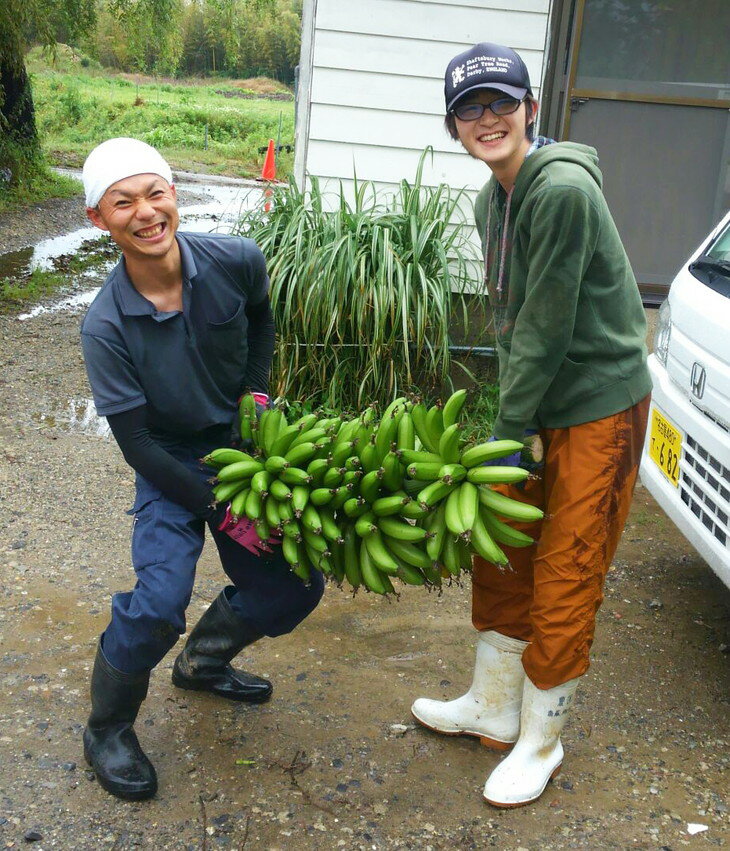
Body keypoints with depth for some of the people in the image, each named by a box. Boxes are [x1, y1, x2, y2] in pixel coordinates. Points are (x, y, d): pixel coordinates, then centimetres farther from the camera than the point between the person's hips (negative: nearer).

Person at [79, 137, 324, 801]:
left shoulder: (237, 262, -17)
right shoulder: (106, 325, -24)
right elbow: (137, 445, -18)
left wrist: (259, 392, -3)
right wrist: (221, 509, -20)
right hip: (171, 464, -4)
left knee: (297, 585, 5)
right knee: (160, 601, -22)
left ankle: (203, 660, 35)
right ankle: (107, 732, 7)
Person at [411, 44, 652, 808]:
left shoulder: (563, 189, -22)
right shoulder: (492, 200, 6)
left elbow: (548, 324, -21)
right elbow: (510, 320, 8)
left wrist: (509, 430, -14)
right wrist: (513, 421, 3)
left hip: (599, 407, -8)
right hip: (538, 403, 9)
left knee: (565, 578, 2)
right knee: (500, 555, 16)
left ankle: (541, 739, 22)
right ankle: (493, 707, 36)